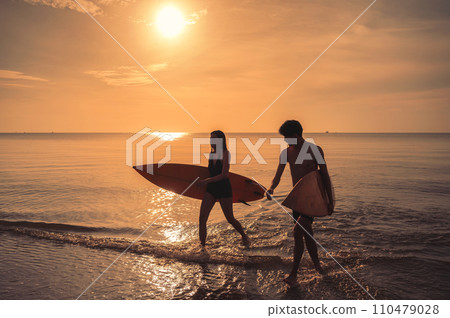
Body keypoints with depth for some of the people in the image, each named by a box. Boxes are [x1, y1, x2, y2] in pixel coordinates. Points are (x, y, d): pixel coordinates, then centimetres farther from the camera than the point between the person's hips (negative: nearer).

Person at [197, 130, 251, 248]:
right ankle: (202, 246, -3)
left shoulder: (226, 153, -13)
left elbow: (224, 175, -21)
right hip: (211, 189, 6)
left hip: (224, 188, -6)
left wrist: (206, 181, -24)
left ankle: (244, 236, 37)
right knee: (202, 218, -10)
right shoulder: (211, 154, 8)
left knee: (230, 219, 9)